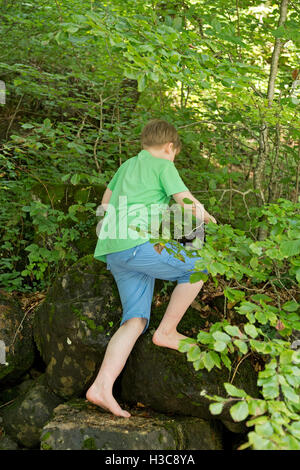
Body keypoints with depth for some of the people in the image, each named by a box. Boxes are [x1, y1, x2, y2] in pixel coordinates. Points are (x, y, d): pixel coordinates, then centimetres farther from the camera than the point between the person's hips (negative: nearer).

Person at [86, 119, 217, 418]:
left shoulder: (127, 165, 27)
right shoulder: (163, 165, 4)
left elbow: (106, 201, 37)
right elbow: (187, 202, -3)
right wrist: (206, 216, 17)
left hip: (112, 250, 8)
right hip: (139, 244, -8)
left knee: (135, 320, 2)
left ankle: (102, 387, -11)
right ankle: (166, 332, 9)